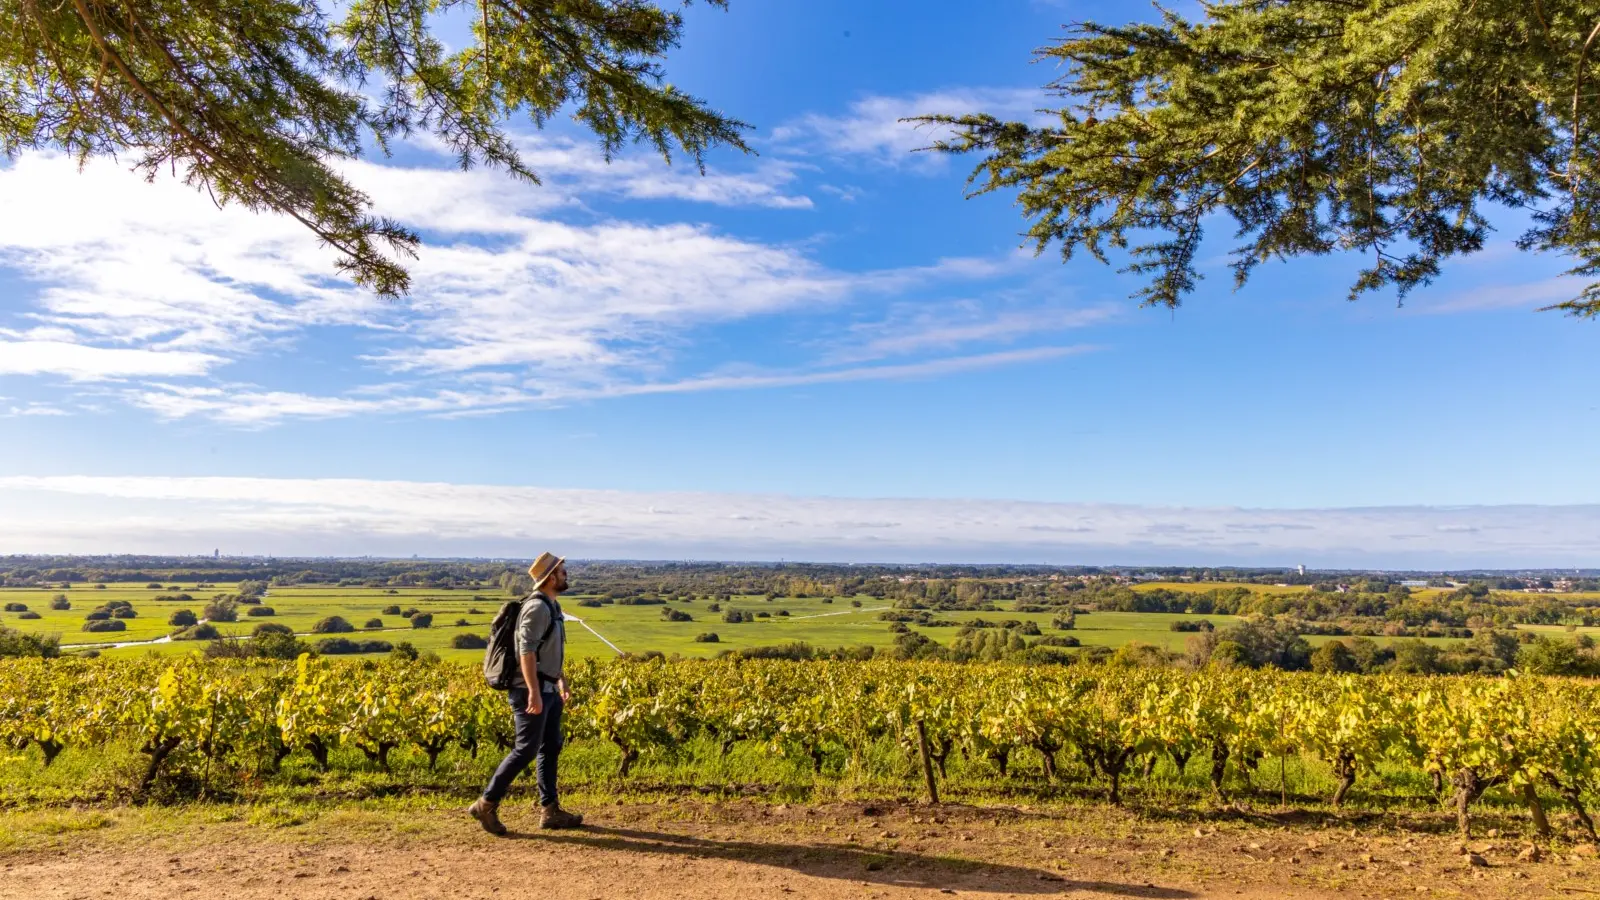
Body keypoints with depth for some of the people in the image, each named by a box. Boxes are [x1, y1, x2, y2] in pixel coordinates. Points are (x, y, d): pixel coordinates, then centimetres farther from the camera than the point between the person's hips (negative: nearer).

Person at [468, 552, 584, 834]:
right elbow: (526, 650, -26)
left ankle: (551, 810, 17)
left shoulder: (551, 606, 13)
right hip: (532, 691, -10)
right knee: (526, 750, -5)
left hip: (547, 689, 10)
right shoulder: (537, 607, -18)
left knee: (551, 748, 11)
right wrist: (534, 692, -31)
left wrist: (562, 681, 29)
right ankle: (487, 804, 7)